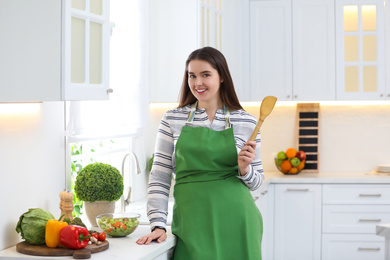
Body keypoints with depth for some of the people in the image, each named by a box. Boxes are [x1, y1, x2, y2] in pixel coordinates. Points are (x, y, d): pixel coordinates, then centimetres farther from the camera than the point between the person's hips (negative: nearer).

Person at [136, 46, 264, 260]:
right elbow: (159, 178, 3)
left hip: (235, 224, 0)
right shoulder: (172, 120, 4)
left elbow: (256, 182, 11)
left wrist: (244, 169, -10)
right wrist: (158, 224, -6)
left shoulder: (246, 122, 4)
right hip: (192, 224, 0)